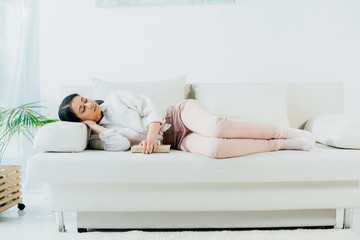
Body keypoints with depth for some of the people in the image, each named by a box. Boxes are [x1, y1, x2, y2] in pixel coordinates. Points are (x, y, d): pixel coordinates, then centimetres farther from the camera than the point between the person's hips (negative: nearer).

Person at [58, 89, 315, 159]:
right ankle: (282, 145, -16)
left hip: (182, 114, 0)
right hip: (179, 141, 1)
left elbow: (149, 107, -3)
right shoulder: (98, 138, 6)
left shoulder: (115, 98, 5)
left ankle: (287, 132, -14)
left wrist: (152, 135, -19)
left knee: (216, 128, -35)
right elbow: (121, 144, -14)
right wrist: (92, 125, -9)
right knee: (213, 148, -33)